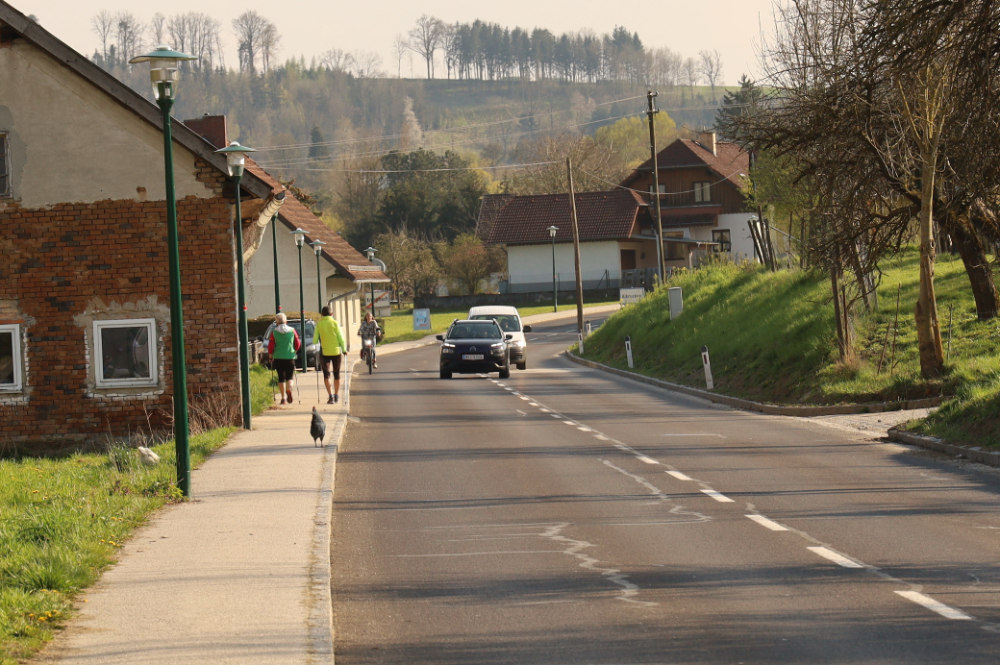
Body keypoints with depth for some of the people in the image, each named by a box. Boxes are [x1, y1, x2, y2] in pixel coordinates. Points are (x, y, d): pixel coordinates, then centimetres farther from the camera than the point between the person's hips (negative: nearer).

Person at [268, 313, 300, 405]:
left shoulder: (274, 332, -2)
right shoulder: (292, 331, 2)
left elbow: (270, 346, -2)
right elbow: (298, 344, 7)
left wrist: (271, 357, 11)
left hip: (278, 358, 0)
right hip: (290, 357, 0)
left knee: (281, 377, 8)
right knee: (290, 376, 5)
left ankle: (283, 398, 4)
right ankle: (289, 390, -26)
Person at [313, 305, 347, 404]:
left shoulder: (319, 324, -2)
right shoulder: (335, 323, -3)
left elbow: (315, 339, -1)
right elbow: (340, 337, -4)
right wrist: (344, 349, 6)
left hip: (324, 352, 0)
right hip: (336, 351, 0)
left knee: (326, 374, 3)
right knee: (336, 374, 14)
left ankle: (330, 395, -13)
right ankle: (336, 395, 22)